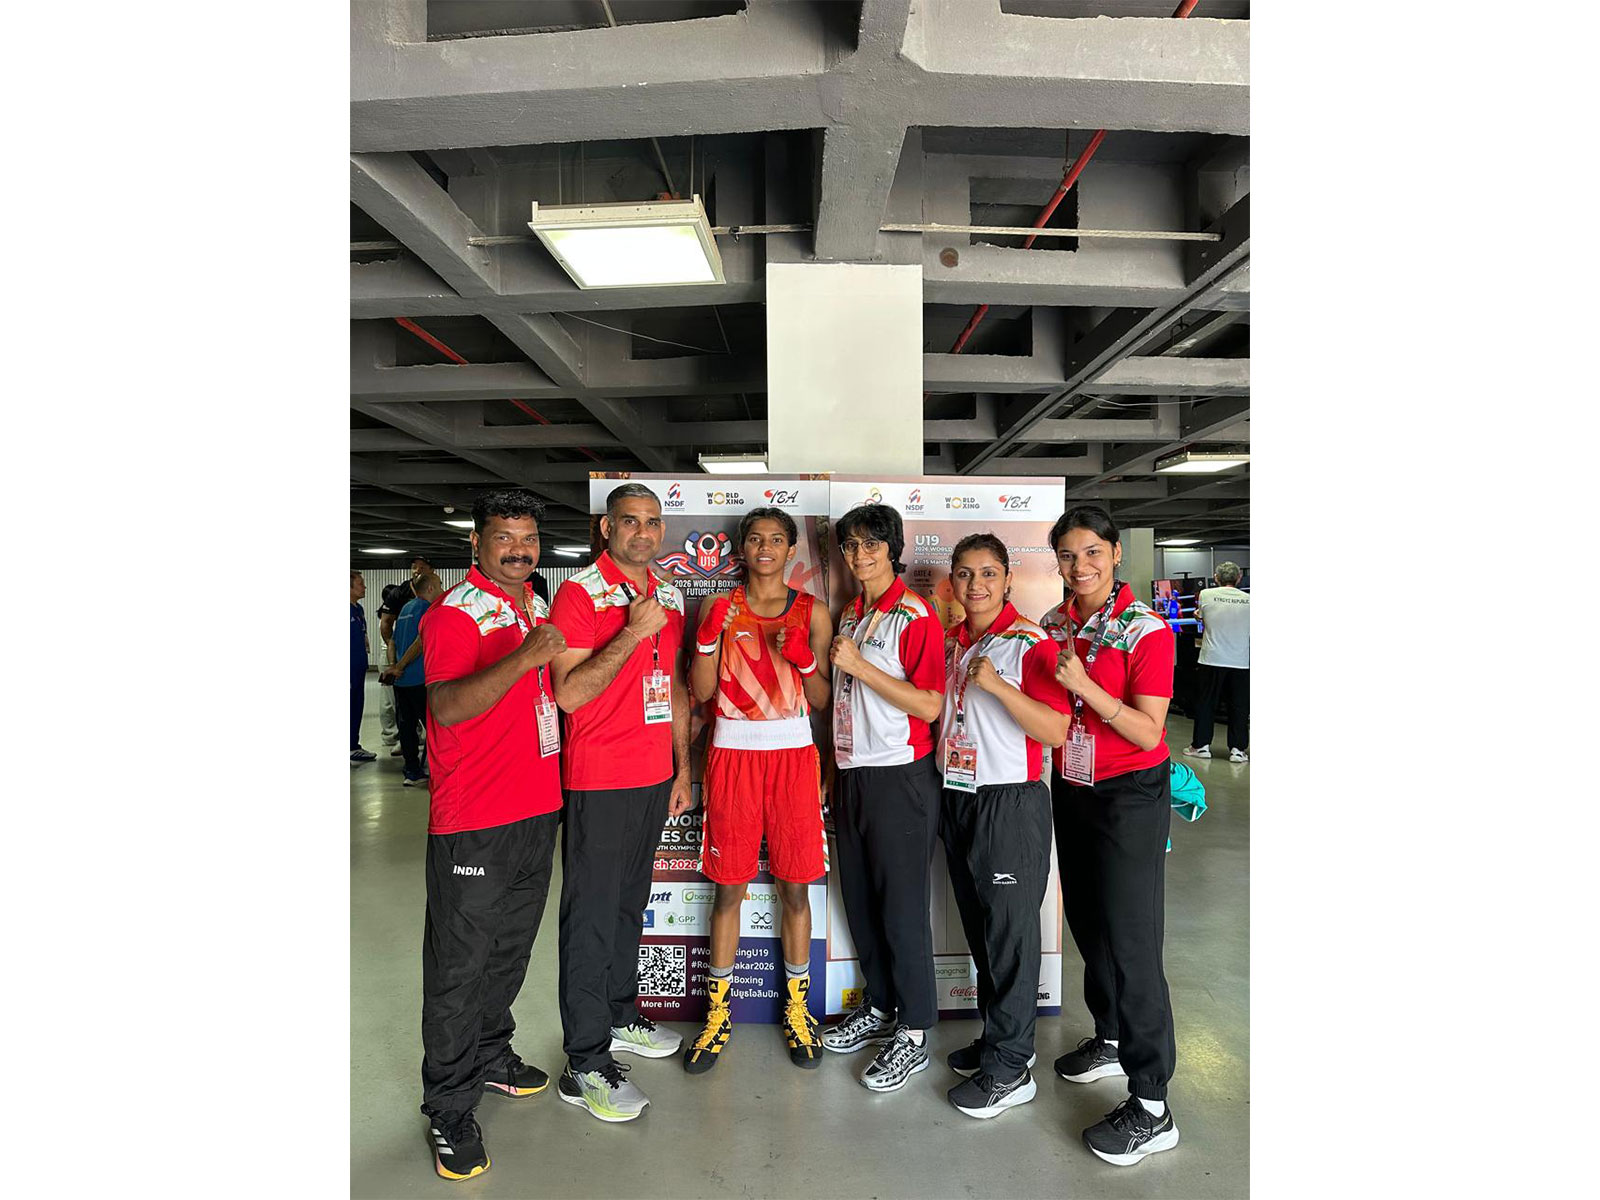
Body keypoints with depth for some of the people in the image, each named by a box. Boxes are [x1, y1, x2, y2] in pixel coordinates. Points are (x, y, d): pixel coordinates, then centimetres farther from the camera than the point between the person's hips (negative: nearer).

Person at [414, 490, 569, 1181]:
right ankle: (449, 1108, 20)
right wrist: (523, 658, -35)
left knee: (512, 947, 20)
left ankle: (490, 1055, 40)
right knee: (461, 961, 4)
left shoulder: (534, 607, 13)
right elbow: (446, 707, -27)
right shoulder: (454, 613, -13)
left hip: (536, 810, 8)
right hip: (473, 821, -8)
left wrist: (555, 785, 18)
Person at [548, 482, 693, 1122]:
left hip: (655, 777, 7)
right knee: (591, 917, 1)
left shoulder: (669, 598, 11)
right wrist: (633, 633, -24)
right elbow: (569, 692, -18)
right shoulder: (580, 594, -11)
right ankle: (587, 1063, 12)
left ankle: (622, 1015, 36)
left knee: (630, 903, 19)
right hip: (599, 781, -7)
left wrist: (683, 769, 15)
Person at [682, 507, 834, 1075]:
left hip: (793, 755, 0)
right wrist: (710, 634, -14)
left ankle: (796, 1007, 25)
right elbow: (701, 691, -1)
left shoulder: (812, 611, 6)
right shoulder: (719, 606, 5)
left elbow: (821, 700, 4)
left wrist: (803, 657, -14)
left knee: (795, 887, 7)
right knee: (728, 887, 7)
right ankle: (718, 1012, 23)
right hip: (732, 753, 0)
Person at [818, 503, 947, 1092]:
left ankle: (913, 1034, 17)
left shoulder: (916, 615, -11)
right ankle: (879, 1006, 33)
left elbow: (929, 705, -18)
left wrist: (859, 665, -21)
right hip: (851, 774, 8)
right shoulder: (849, 615, 12)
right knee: (859, 900, 16)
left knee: (902, 907, 2)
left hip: (899, 777, -7)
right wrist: (833, 767, 16)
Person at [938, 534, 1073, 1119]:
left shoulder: (1030, 643, -12)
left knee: (1010, 933, 2)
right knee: (979, 930, 17)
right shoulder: (949, 642, 9)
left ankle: (1009, 1069, 16)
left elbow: (1056, 730, -19)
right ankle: (998, 1038, 33)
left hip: (1011, 804, -7)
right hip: (957, 801, 7)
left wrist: (997, 685, -27)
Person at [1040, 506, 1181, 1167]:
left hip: (1130, 795, -6)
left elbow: (1148, 732, -19)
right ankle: (1110, 1037, 39)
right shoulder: (1053, 624, 3)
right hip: (1071, 788, 7)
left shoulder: (1146, 630, -15)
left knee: (1129, 938, -4)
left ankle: (1151, 1107, 8)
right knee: (1086, 920, 17)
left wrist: (1084, 685, -28)